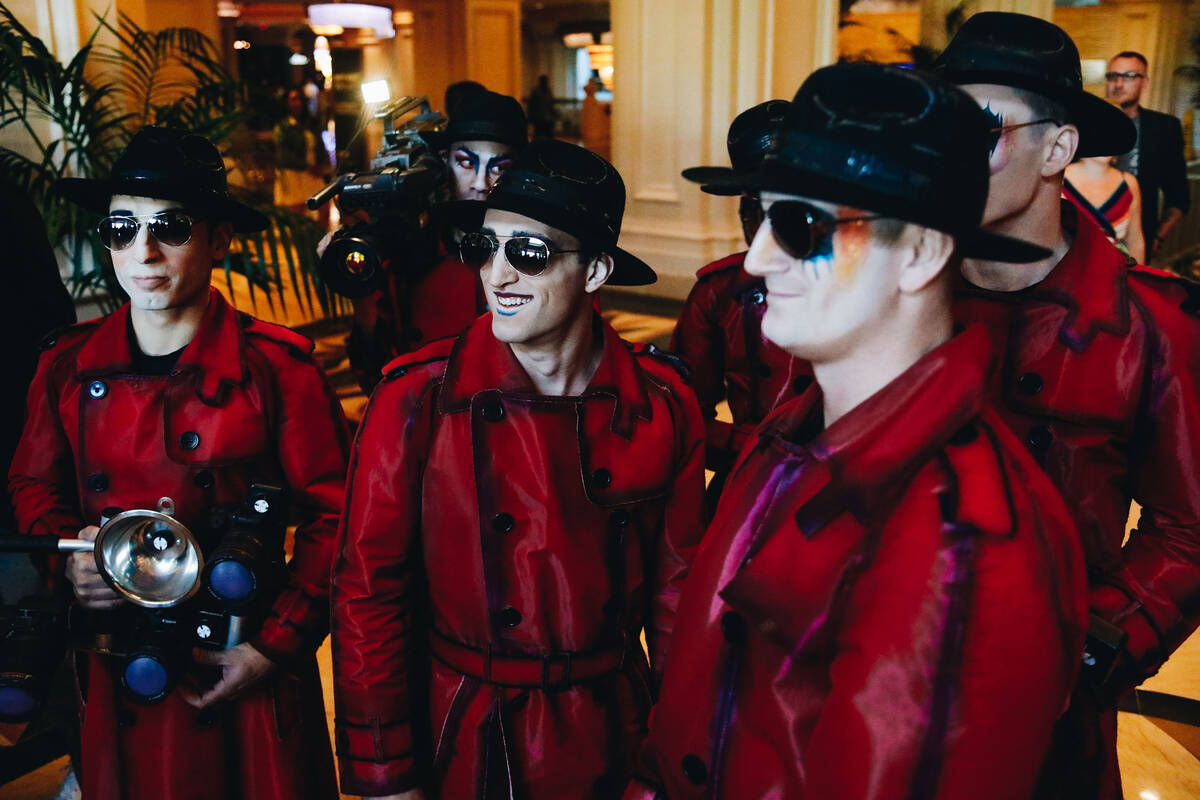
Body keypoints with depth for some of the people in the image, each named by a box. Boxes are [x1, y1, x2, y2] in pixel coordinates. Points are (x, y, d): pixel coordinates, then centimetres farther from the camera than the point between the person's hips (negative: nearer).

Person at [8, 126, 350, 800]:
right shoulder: (68, 367, 1)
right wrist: (70, 558, -6)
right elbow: (35, 486, 15)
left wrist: (277, 645, -12)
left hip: (247, 673, -3)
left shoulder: (276, 365, -11)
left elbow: (334, 512, -9)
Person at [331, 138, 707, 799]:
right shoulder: (417, 399, -16)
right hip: (460, 740, -1)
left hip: (609, 738, 2)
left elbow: (676, 584, -1)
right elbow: (368, 591, -11)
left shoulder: (663, 406, -11)